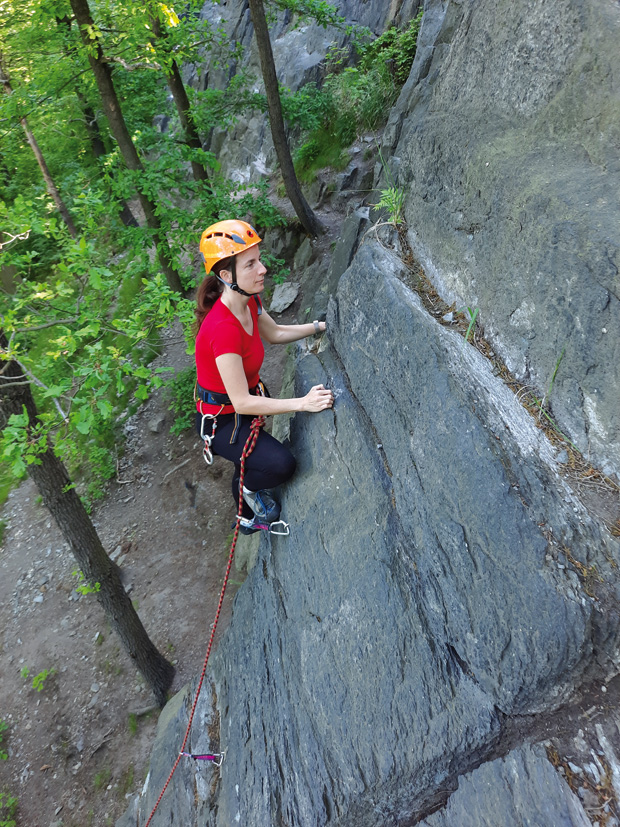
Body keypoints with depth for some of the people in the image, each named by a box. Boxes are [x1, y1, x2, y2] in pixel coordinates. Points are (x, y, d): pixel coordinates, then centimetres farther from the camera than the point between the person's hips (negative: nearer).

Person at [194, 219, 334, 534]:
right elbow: (242, 402, -34)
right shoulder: (223, 328, -36)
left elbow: (275, 333, 13)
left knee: (251, 466, 25)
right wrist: (303, 403, -36)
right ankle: (247, 487, 12)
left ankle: (248, 518, 53)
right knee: (281, 465, -22)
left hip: (245, 403, 9)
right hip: (221, 419, -9)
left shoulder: (248, 301, -8)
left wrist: (320, 326, 6)